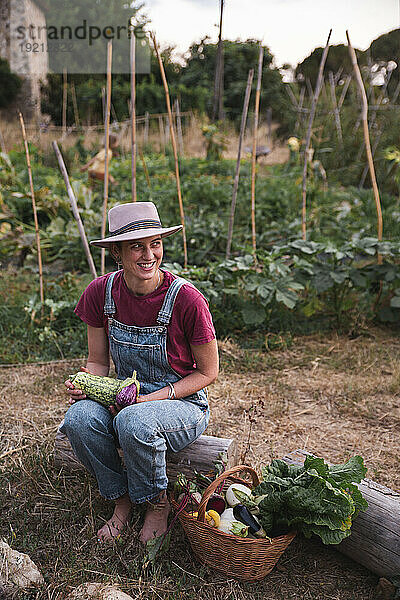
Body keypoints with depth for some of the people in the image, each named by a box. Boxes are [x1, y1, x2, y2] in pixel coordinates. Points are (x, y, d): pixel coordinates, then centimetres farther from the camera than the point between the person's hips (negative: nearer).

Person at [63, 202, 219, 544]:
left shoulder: (186, 299, -20)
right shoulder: (101, 292, -8)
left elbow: (207, 372, -10)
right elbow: (98, 362, 4)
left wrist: (152, 398, -21)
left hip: (183, 404, -3)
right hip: (125, 398, 4)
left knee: (133, 422, -35)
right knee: (80, 418, -27)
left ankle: (158, 502, -2)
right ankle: (122, 499, 1)